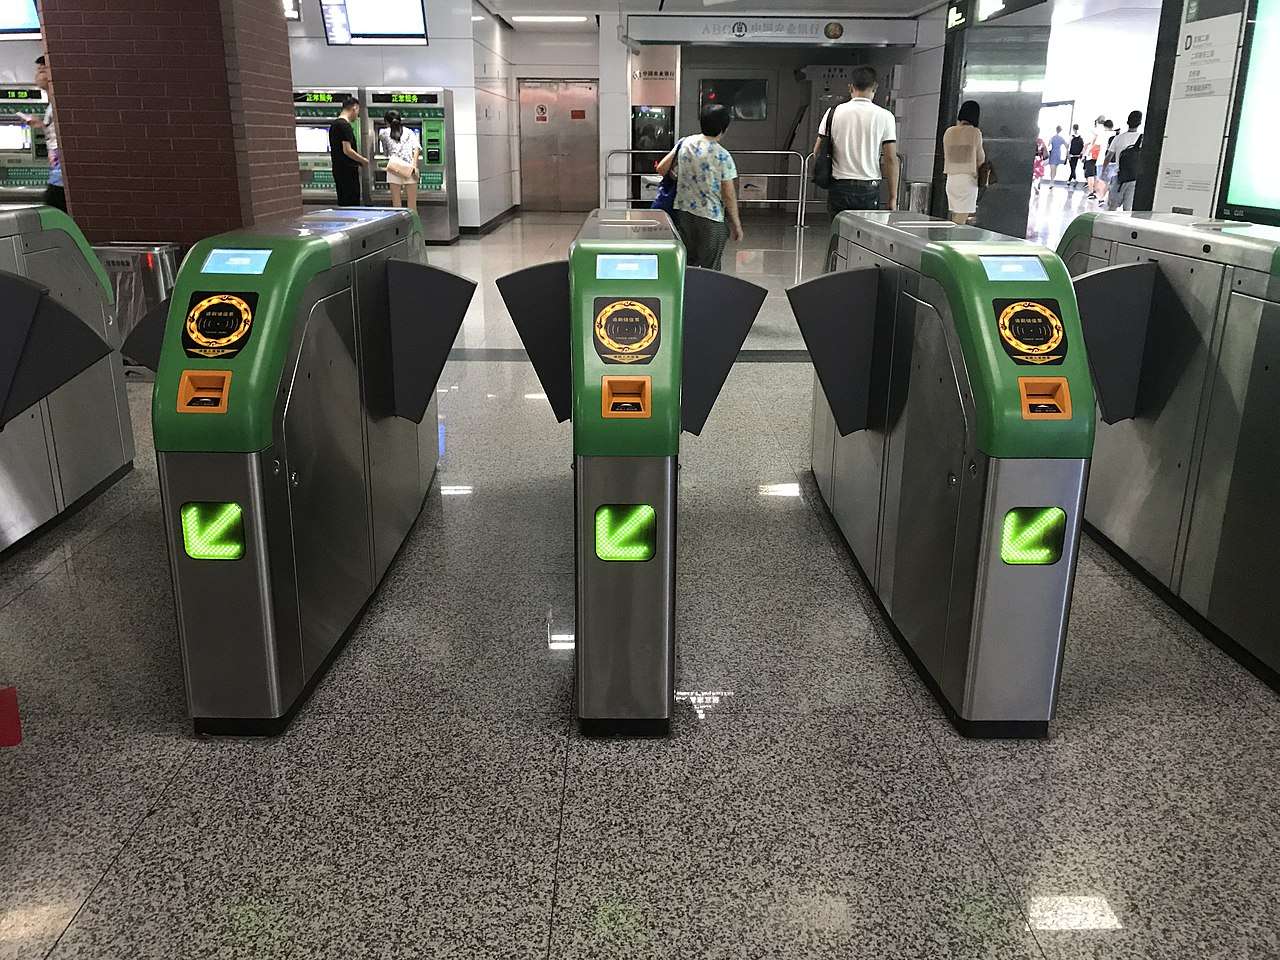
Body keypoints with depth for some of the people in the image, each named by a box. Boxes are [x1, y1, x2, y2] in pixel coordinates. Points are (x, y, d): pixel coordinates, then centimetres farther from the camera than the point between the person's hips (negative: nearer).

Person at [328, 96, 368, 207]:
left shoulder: (333, 125, 15)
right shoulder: (345, 125, -15)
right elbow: (347, 150, -21)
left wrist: (358, 161, 18)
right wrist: (363, 160, -7)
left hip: (337, 169, 9)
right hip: (348, 171, -9)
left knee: (342, 204, 12)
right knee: (352, 204, -6)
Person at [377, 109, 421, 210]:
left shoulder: (384, 133, 16)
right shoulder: (409, 132, 16)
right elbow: (416, 147, -1)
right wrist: (414, 165, -7)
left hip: (394, 167, 0)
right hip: (410, 168, 0)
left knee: (396, 202, 4)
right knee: (412, 202, 3)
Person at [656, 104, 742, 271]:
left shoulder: (684, 143, 1)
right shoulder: (723, 156, -13)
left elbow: (661, 168, 8)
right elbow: (729, 196, -11)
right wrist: (736, 225, 0)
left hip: (683, 213, 5)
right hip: (711, 219, -5)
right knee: (710, 270, 6)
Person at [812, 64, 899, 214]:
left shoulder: (834, 112, 3)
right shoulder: (884, 116, -2)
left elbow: (817, 151, 5)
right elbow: (891, 159, -4)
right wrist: (893, 197, 0)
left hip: (839, 188, 2)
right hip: (869, 189, -2)